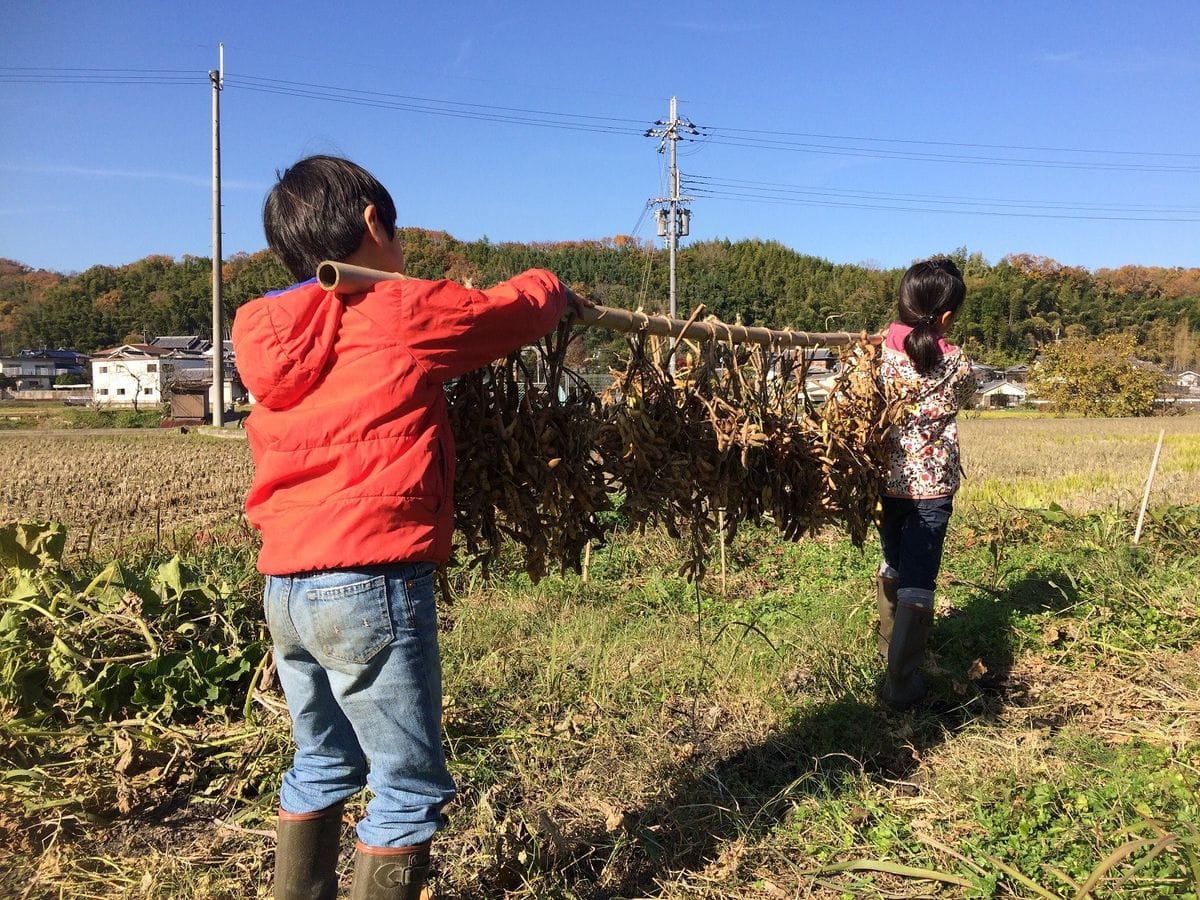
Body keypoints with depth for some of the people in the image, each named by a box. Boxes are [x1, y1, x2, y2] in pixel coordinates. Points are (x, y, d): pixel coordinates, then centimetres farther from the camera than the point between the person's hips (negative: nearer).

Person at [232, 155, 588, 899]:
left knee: (322, 766, 24)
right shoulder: (404, 312, -7)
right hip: (370, 586, -8)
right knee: (411, 786, 5)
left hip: (286, 587, 8)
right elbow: (513, 310, 7)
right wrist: (556, 291, 29)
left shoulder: (273, 338, 12)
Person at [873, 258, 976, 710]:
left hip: (884, 478, 3)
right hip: (931, 485, -3)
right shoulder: (959, 366, -11)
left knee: (892, 564, 24)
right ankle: (900, 681, 3)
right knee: (917, 581, 1)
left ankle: (890, 645, 42)